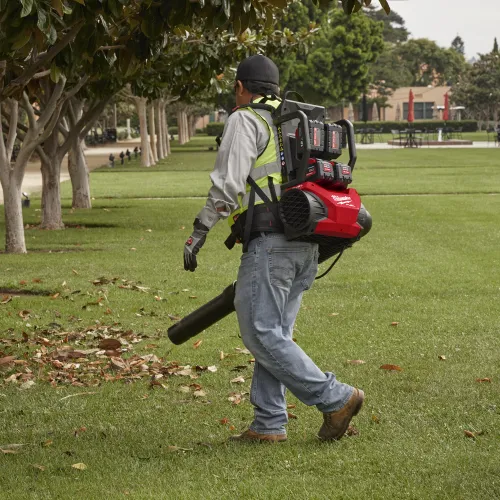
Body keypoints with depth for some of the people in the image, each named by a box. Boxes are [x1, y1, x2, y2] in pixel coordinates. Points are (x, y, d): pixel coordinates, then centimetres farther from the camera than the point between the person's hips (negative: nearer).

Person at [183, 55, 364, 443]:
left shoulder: (246, 121, -2)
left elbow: (228, 183, -12)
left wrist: (200, 231, -7)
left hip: (270, 241, -9)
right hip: (306, 245, 9)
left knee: (261, 332, -7)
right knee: (275, 333, 11)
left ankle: (335, 398, -10)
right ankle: (270, 423, 10)